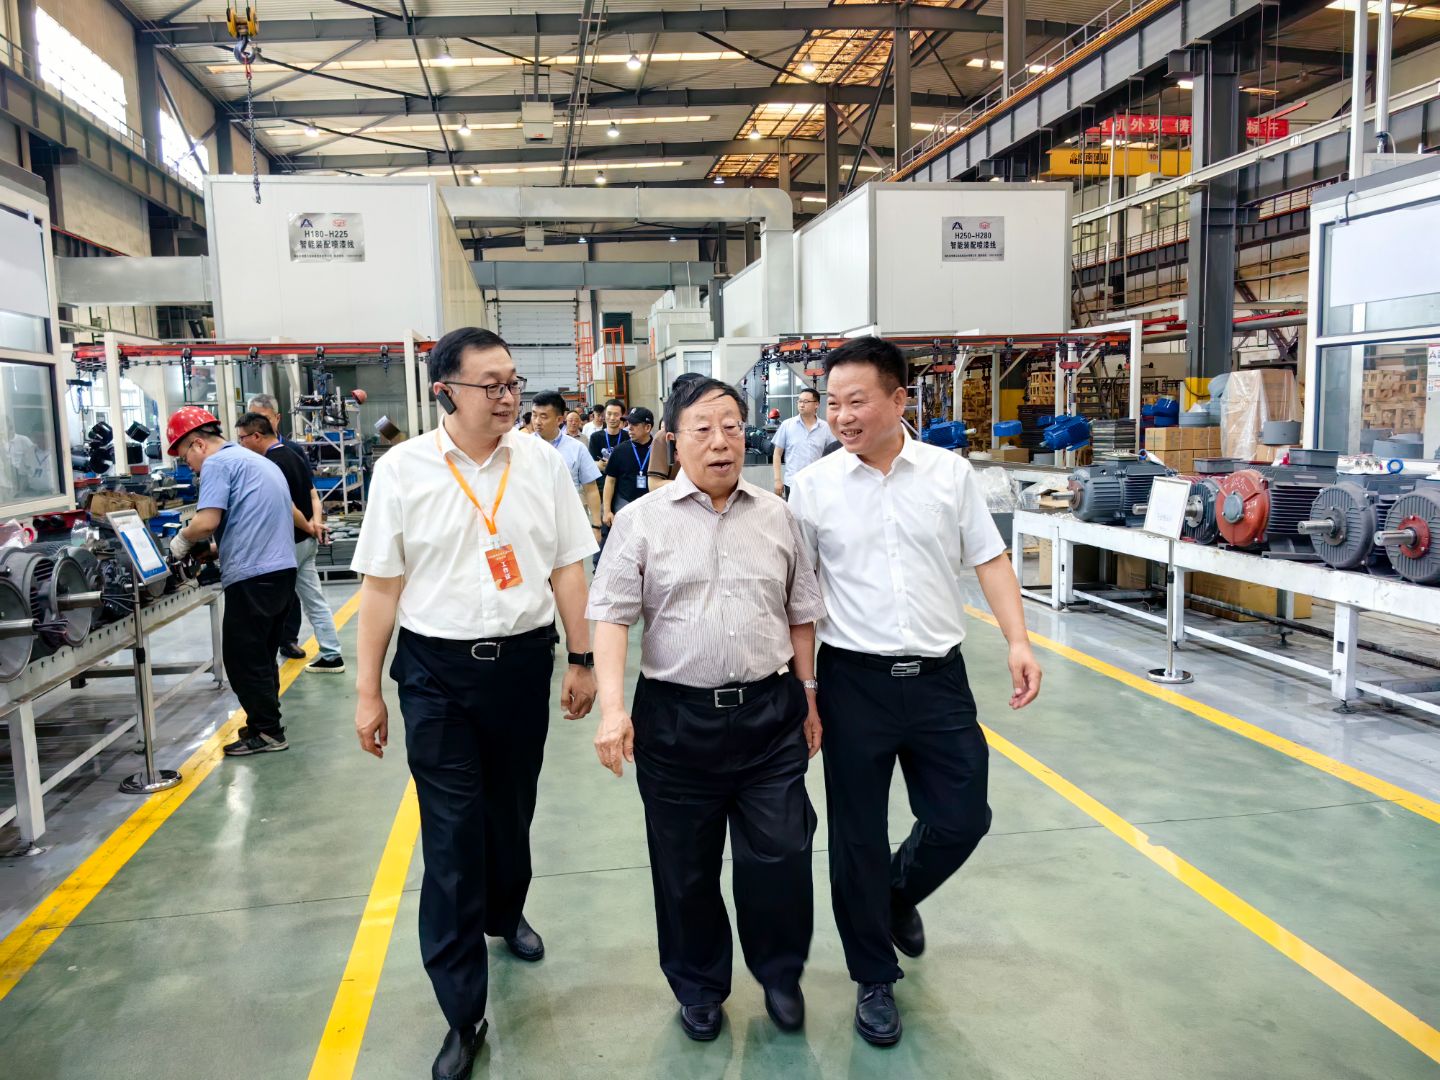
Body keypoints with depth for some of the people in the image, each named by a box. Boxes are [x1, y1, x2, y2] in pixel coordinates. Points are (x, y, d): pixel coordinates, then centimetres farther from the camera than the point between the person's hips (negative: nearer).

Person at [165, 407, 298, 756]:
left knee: (243, 658, 0)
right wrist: (214, 545, 23)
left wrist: (182, 540, 1)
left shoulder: (217, 463, -7)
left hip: (252, 576, -9)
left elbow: (207, 521, -18)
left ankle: (267, 732, 6)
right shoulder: (261, 462, 22)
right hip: (282, 568, 9)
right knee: (261, 656, 17)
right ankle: (266, 724, 23)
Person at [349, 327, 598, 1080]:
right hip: (437, 671, -2)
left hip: (524, 661, 2)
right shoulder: (402, 469, -6)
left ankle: (506, 913, 51)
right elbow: (382, 584, -3)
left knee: (512, 812, 20)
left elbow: (567, 567, 3)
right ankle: (463, 1014, 17)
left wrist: (582, 661, 4)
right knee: (450, 835, 2)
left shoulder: (542, 462, -1)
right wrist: (367, 691, -1)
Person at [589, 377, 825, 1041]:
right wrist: (613, 708, -16)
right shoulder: (641, 520, -2)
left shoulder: (776, 517, 7)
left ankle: (780, 974, 32)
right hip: (675, 718, -1)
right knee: (685, 867, 12)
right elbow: (611, 617, -6)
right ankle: (699, 988, 35)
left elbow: (800, 614, 12)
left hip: (770, 714, 2)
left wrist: (808, 699, 12)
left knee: (779, 856, 4)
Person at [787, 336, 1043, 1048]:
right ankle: (874, 978, 29)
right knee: (858, 836, 8)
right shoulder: (813, 487, -3)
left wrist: (1018, 641, -8)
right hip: (854, 678, -1)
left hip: (938, 675, 2)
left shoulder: (950, 473, 1)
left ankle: (899, 897, 41)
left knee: (962, 819, 8)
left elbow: (989, 560, 4)